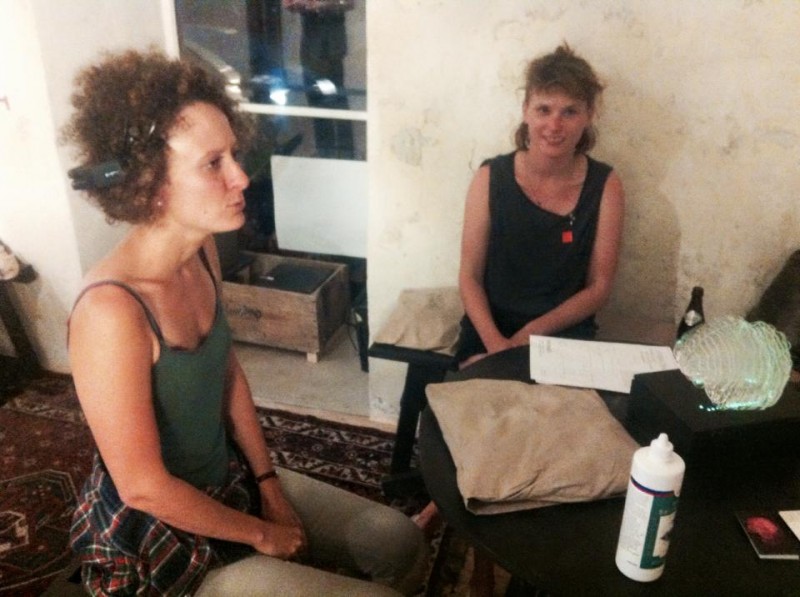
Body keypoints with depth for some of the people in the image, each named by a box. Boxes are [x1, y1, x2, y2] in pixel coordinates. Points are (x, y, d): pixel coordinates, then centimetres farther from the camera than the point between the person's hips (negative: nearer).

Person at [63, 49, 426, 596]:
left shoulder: (202, 250, -8)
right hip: (158, 539, -7)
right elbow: (144, 487, -24)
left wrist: (270, 487, 3)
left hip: (230, 478, 7)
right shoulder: (111, 310, -32)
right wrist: (262, 535, -11)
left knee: (403, 544, 11)